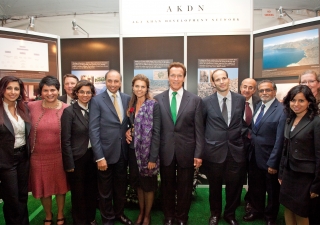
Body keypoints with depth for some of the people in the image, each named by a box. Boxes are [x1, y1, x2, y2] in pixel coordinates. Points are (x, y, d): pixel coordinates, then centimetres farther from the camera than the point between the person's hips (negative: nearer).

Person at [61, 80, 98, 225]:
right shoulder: (69, 111, -11)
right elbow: (65, 140, -12)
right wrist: (69, 163, -13)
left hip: (92, 155, 5)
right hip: (77, 158, -4)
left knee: (92, 190, 18)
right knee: (78, 192, 12)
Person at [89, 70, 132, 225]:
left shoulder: (127, 99, 4)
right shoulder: (97, 100, -7)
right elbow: (93, 130, -12)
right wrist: (99, 156, -16)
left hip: (123, 152, 4)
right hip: (106, 152, -3)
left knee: (121, 187, 19)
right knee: (105, 190, 14)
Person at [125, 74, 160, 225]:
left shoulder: (153, 105, -12)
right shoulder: (131, 105, 6)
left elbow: (156, 133, -15)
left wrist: (153, 157, -18)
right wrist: (127, 131, -5)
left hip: (148, 151, -5)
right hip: (133, 150, 6)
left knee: (148, 184, 11)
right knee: (138, 183, 18)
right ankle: (141, 212, 37)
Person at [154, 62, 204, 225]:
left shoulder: (195, 100, -1)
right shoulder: (158, 99, 1)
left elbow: (199, 130, -2)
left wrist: (198, 154, -5)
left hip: (186, 151, 0)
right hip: (165, 151, 1)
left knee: (185, 187, 14)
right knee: (167, 187, 15)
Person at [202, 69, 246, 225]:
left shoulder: (241, 99, 1)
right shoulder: (206, 102, -3)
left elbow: (244, 121, 13)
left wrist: (242, 135, 5)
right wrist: (204, 143, 6)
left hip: (236, 150, 2)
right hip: (214, 150, -1)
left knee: (234, 185, 13)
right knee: (215, 186, 14)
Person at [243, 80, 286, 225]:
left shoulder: (281, 110, -18)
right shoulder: (258, 106, 5)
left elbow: (279, 140, -19)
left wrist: (273, 162, -17)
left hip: (269, 157, -6)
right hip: (254, 155, 6)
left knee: (272, 189, 18)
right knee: (255, 187, 22)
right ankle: (257, 210, 45)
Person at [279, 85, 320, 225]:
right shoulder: (289, 120, 6)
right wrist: (281, 173, 12)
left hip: (305, 176, -6)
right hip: (289, 173, 6)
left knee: (300, 213, 10)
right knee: (288, 209, 15)